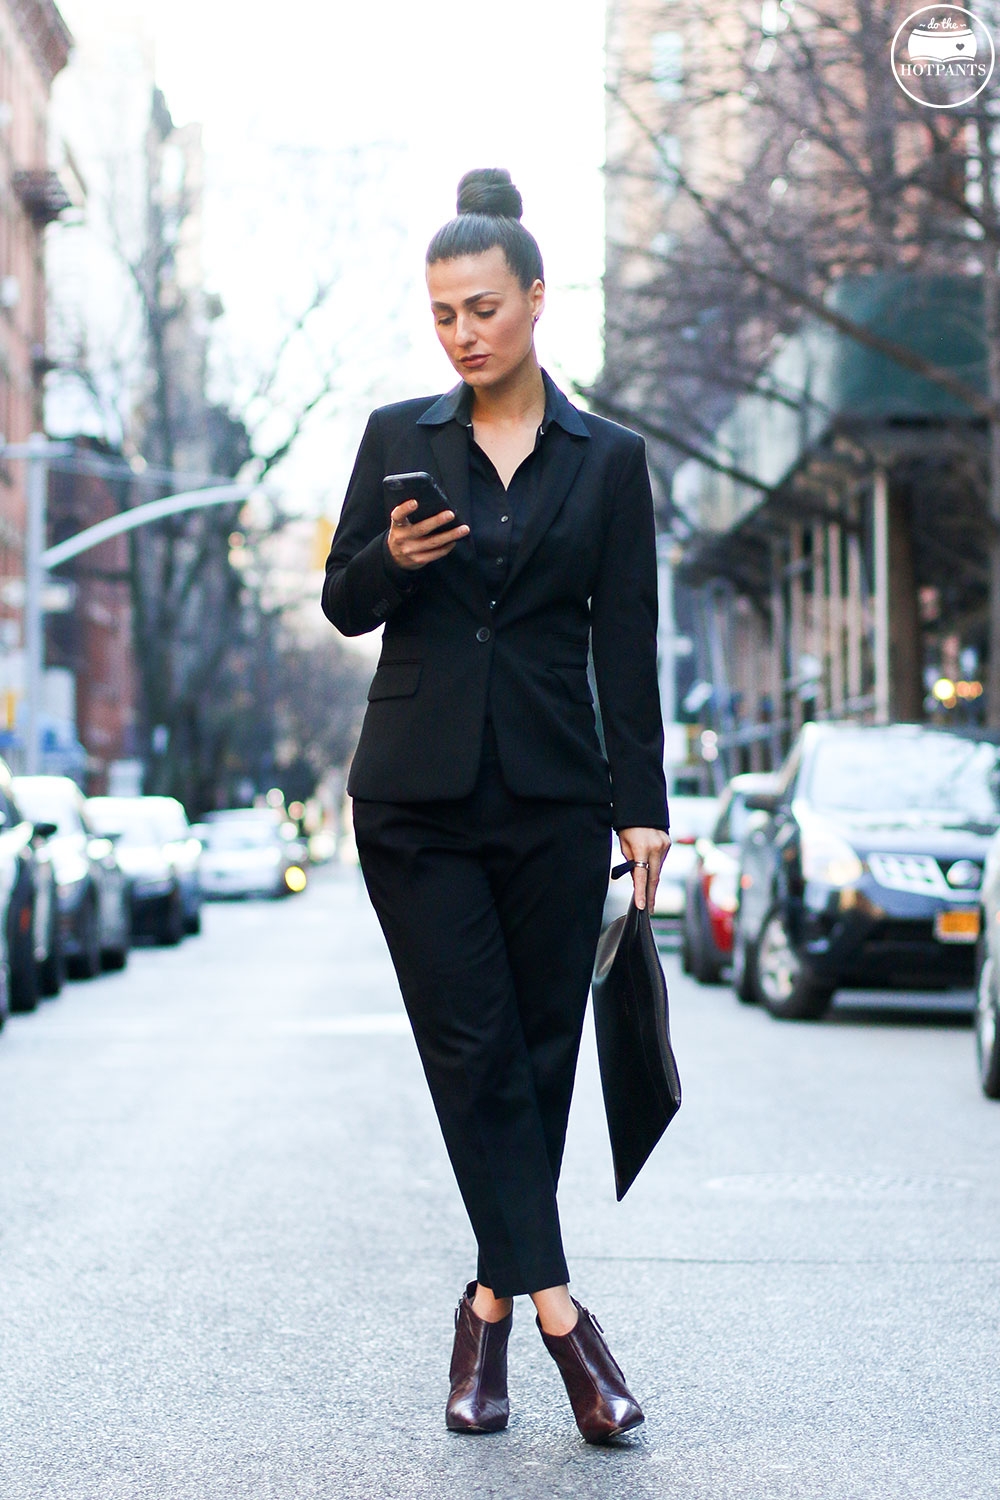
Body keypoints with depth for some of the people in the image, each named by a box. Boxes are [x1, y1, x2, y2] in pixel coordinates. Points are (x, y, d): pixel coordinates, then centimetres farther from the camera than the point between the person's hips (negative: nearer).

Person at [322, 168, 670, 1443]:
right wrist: (393, 557, -14)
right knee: (474, 1051, -6)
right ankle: (557, 1312, -6)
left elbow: (626, 644, 3)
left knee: (542, 1050, 3)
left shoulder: (608, 461, 4)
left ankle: (492, 1301, 17)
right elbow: (342, 605, 8)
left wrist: (641, 803, -2)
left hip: (551, 795, 0)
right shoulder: (397, 439, 6)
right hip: (417, 792, 0)